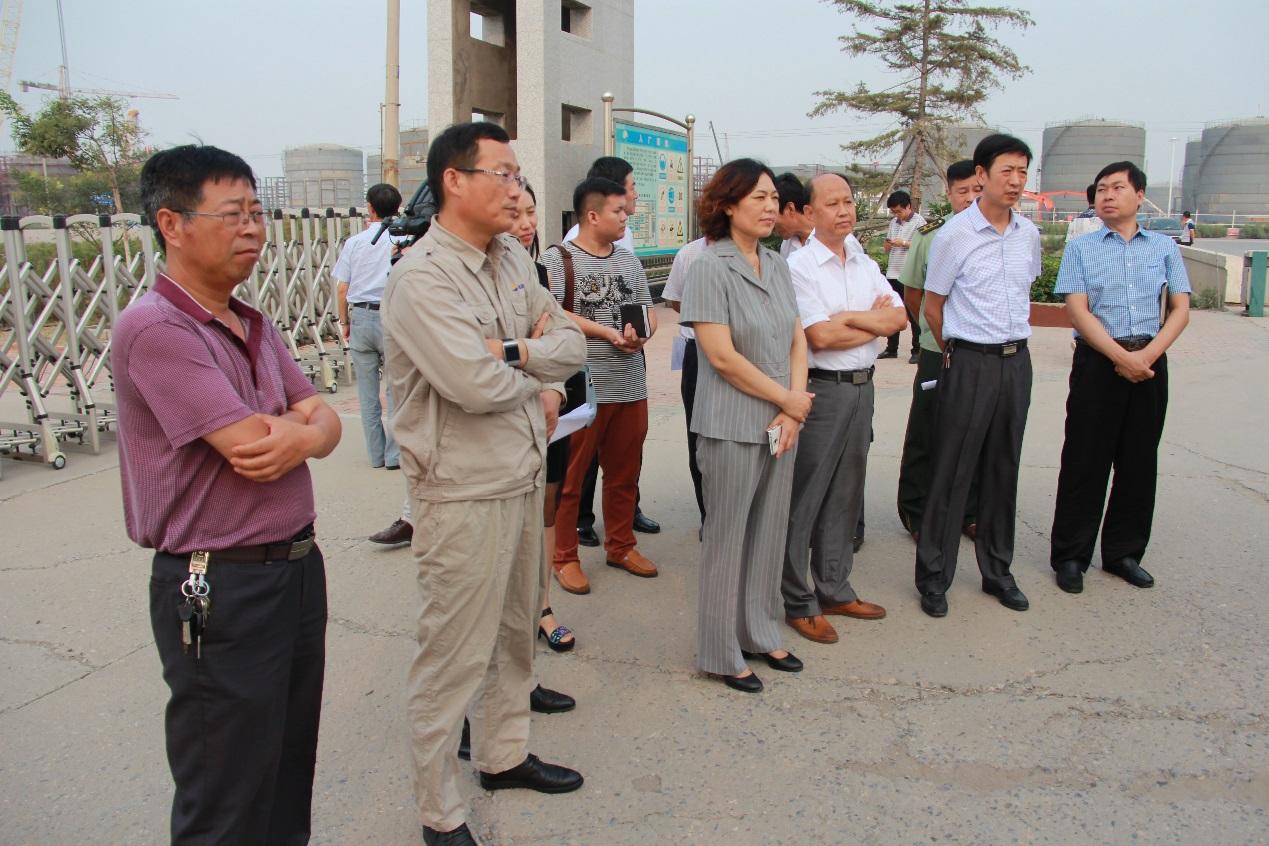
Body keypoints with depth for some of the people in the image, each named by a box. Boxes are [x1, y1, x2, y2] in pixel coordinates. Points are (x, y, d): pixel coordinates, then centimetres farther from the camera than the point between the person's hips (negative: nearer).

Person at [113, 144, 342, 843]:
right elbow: (251, 447, -23)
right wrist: (301, 419, -2)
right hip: (219, 589, -8)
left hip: (298, 567, 8)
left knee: (289, 787, 21)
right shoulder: (154, 328, -17)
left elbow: (327, 425, 6)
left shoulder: (254, 324, 11)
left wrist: (300, 434, -17)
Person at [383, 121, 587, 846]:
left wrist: (517, 353, -13)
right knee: (456, 655, 3)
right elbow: (477, 384, -27)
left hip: (526, 474, 8)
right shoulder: (422, 276, -18)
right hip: (465, 492, -8)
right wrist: (541, 366, -7)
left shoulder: (513, 258, 8)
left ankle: (505, 753, 42)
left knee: (517, 628, 21)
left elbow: (573, 342, 7)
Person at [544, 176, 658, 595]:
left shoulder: (628, 259, 15)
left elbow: (648, 311, 16)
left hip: (631, 385, 6)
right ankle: (564, 557, 16)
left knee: (624, 473, 16)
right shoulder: (558, 258, -6)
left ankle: (620, 546, 32)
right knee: (570, 476, 2)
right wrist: (608, 332, -18)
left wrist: (642, 333, -7)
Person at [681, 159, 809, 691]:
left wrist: (793, 411, -5)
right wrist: (787, 400, -11)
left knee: (770, 532, 14)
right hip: (733, 426, -6)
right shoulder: (710, 269, -11)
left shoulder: (777, 266, 10)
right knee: (728, 538, 4)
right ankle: (722, 652, 19)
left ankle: (760, 634, 31)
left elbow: (797, 341, 9)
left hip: (781, 424, 7)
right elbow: (722, 355, -17)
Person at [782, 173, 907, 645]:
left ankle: (835, 591, 28)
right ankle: (799, 603, 11)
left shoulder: (866, 265, 13)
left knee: (846, 495, 15)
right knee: (805, 499, 0)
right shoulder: (798, 266, -10)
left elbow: (899, 317, 3)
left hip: (861, 388, 7)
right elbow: (820, 336, -18)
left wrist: (851, 317, -12)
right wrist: (875, 320, -5)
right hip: (821, 390, -7)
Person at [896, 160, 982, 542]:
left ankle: (970, 513, 27)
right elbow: (913, 296, 7)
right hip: (939, 353, -2)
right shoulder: (930, 235, -3)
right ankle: (916, 514, 20)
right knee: (925, 439, 6)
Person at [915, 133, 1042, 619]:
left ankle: (997, 571, 26)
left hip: (1017, 361, 5)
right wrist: (955, 355, 7)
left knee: (1003, 470, 13)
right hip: (969, 363, -5)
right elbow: (932, 307, -1)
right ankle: (934, 578, 11)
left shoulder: (1029, 234, 8)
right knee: (952, 472, -1)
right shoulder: (954, 234, -9)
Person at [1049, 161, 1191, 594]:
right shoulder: (1081, 248, 3)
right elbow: (1078, 312, -6)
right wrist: (1121, 357, -15)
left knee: (1139, 461, 8)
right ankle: (1070, 556, 10)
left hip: (1150, 361, 3)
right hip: (1097, 360, -3)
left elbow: (1180, 310, 4)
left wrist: (1148, 355, -12)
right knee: (1085, 461, 0)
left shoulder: (1164, 247, 9)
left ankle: (1123, 552, 22)